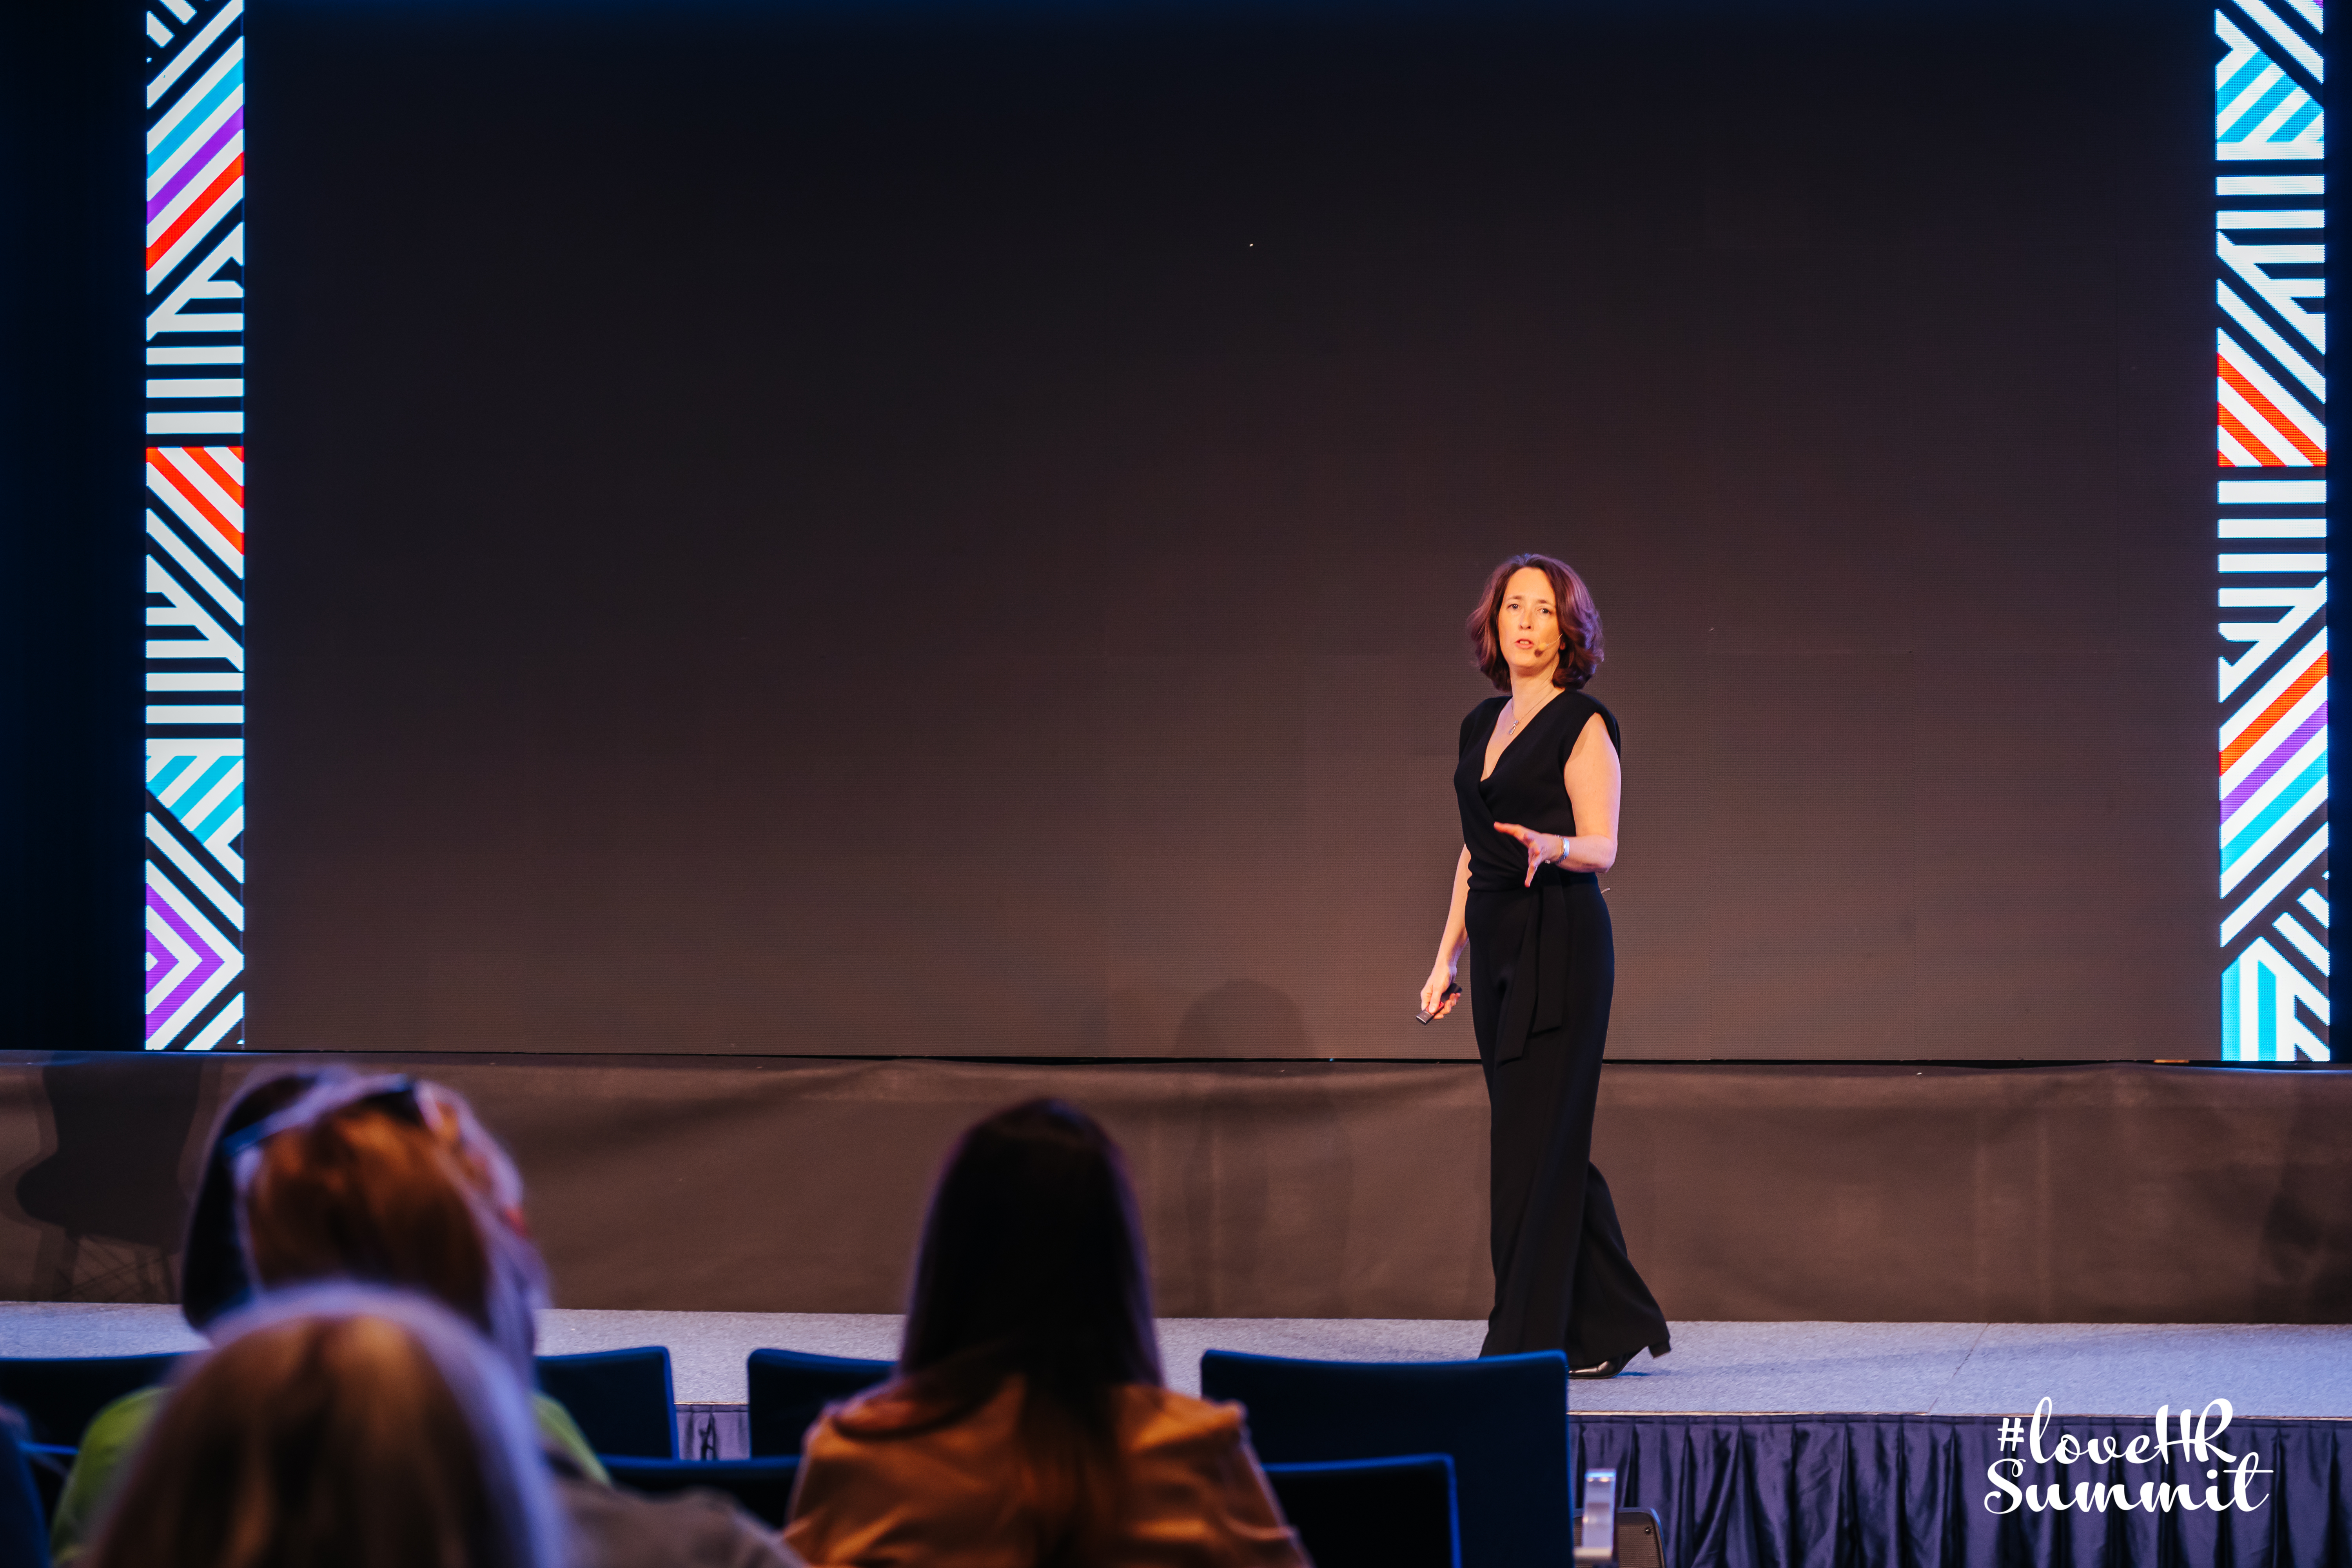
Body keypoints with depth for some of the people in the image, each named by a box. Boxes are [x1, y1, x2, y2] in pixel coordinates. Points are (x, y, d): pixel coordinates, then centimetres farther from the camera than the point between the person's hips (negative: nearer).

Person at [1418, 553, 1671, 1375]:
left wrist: (1551, 848, -33)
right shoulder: (1481, 724, 16)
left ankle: (1529, 1341, -4)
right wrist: (1447, 958, 18)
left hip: (1561, 943, -7)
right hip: (1497, 945, 8)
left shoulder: (1583, 723, -5)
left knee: (1537, 1140, -8)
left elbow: (1602, 847, -12)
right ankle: (1612, 1328, 18)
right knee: (1545, 1142, 9)